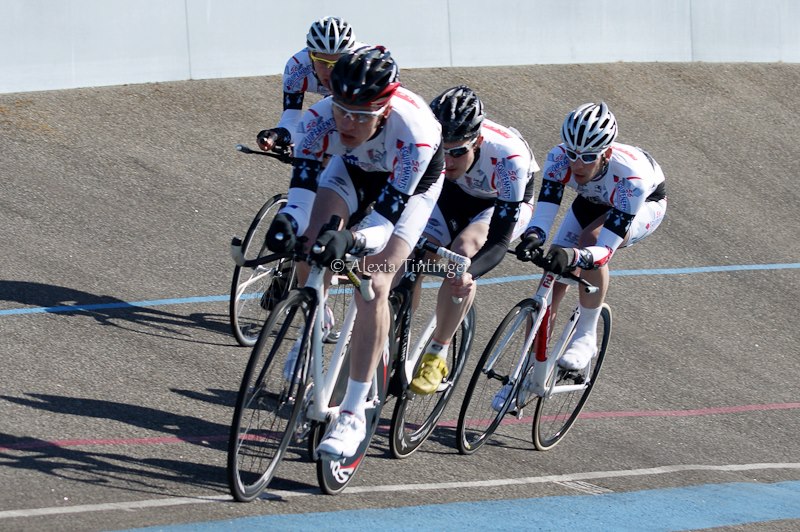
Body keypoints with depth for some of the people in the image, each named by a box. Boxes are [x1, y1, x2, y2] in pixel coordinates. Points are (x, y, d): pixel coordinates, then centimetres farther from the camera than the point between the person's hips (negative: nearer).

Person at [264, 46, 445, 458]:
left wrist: (352, 241, -62)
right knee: (310, 240, -25)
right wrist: (287, 221, -57)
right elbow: (302, 190, -34)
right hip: (353, 170, 4)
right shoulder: (321, 118, -34)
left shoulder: (414, 131, -42)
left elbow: (385, 220, -42)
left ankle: (353, 414, -15)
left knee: (373, 285, -20)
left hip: (411, 184, -4)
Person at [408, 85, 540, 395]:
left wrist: (470, 275, -55)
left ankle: (437, 356, -16)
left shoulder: (509, 156, -40)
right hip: (455, 194, 3)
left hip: (505, 204, -3)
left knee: (463, 251, -31)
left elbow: (499, 242, -39)